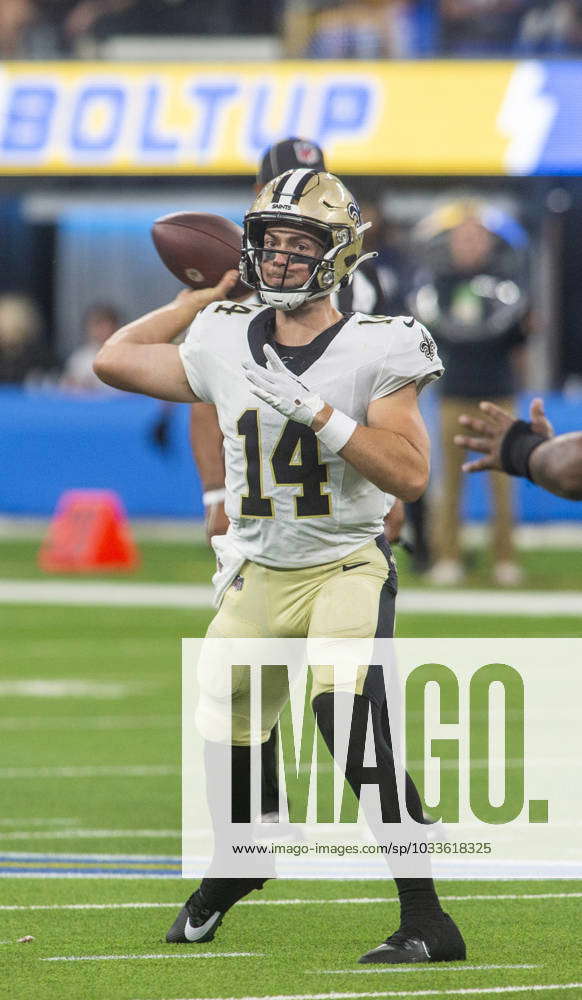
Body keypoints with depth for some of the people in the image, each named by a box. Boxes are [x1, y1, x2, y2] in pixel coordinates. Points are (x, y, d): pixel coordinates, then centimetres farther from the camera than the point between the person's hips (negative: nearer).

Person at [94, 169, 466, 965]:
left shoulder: (374, 352, -11)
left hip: (345, 566, -6)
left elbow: (410, 476, -19)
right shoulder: (225, 345, 3)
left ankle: (426, 920, -25)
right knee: (224, 744, 13)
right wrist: (206, 295, 13)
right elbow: (115, 360, 16)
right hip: (259, 575, 6)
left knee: (352, 722, -26)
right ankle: (237, 865, 47)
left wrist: (316, 411, -25)